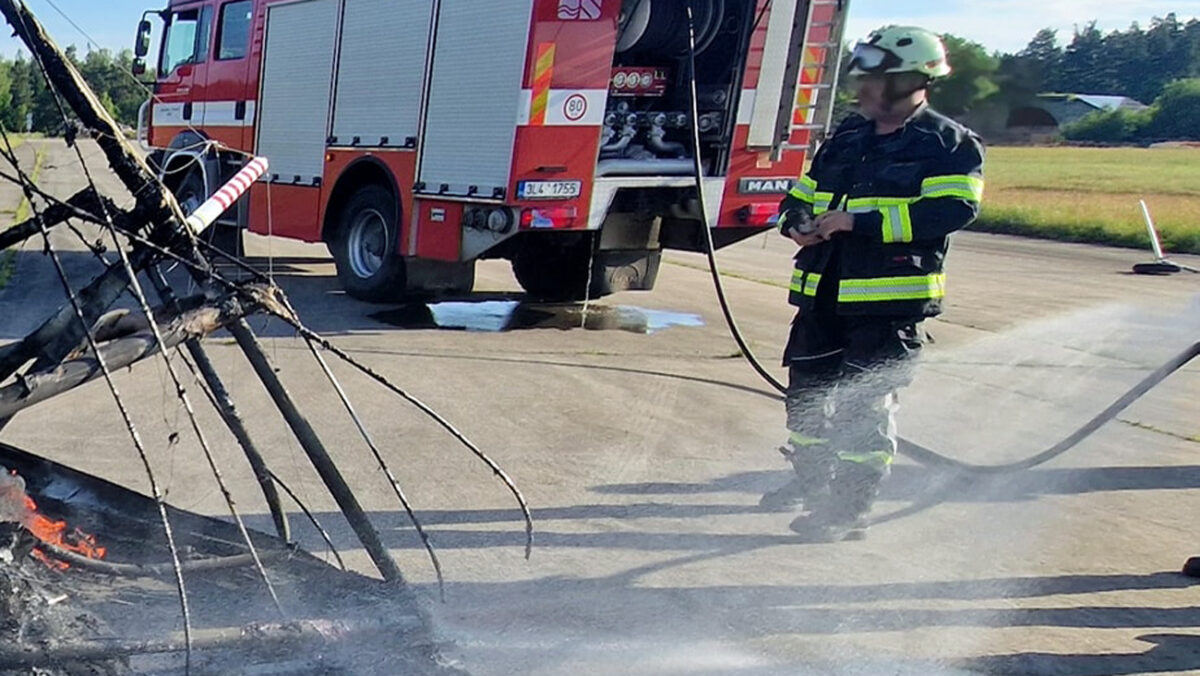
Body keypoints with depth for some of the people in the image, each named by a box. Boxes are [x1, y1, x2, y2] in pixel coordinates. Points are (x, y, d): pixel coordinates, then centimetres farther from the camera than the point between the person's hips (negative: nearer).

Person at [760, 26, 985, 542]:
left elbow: (953, 209, -20)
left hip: (889, 302, -7)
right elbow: (802, 195, 23)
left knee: (864, 405, -4)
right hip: (822, 292, 7)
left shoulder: (949, 144, -4)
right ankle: (809, 480, 36)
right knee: (806, 391, 16)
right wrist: (797, 223, -3)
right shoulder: (847, 138, 17)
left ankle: (848, 509, 7)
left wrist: (858, 220, -23)